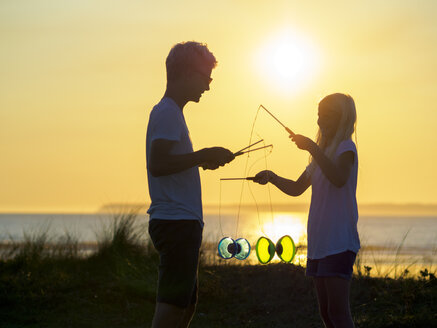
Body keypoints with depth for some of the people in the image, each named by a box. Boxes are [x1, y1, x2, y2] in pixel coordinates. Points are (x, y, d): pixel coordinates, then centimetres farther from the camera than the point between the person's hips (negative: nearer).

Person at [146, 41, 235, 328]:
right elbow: (156, 164, -22)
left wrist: (203, 161, 17)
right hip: (176, 222, -11)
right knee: (172, 304, -12)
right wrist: (203, 155, -17)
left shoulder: (170, 112, 22)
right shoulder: (167, 113, -10)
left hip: (181, 222, 11)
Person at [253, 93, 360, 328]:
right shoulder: (323, 152, 21)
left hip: (339, 242, -9)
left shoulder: (345, 148, -6)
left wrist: (312, 148, -29)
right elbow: (296, 188, 24)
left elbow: (339, 179, -27)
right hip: (319, 243, 9)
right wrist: (272, 177, 6)